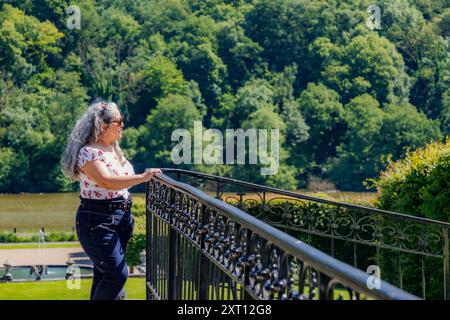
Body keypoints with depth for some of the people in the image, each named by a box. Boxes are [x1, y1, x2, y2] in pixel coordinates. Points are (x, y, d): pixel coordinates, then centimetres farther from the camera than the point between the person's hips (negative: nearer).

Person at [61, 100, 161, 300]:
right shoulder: (89, 153, -17)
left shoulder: (114, 148, 11)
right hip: (98, 221, -9)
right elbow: (108, 182, -31)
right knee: (117, 273, -15)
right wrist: (142, 178, -33)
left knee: (104, 272, 13)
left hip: (122, 217, 9)